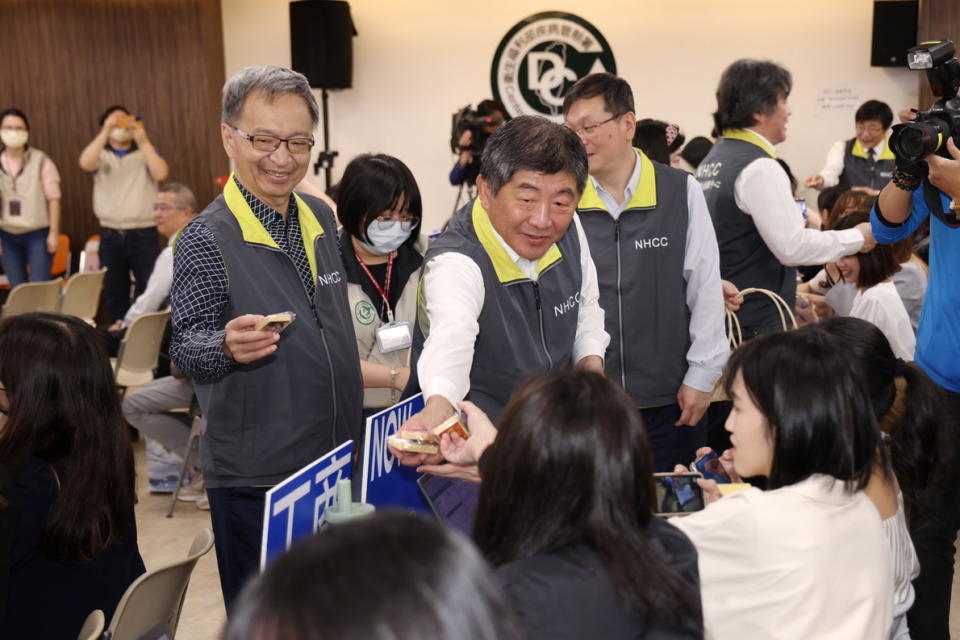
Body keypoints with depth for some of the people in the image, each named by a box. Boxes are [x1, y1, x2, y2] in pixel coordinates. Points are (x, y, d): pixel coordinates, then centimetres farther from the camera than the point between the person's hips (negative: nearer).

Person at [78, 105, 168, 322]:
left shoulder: (145, 153, 10)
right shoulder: (101, 155, 10)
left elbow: (161, 174, -10)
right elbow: (85, 163, -13)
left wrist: (143, 141, -10)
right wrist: (106, 132, -13)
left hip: (144, 234, -1)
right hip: (111, 236, 2)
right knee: (114, 293, 8)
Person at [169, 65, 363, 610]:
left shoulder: (321, 217, 4)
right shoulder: (207, 239, -15)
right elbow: (186, 348, -13)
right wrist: (229, 346, -33)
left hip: (340, 459, 6)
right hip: (255, 479, -6)